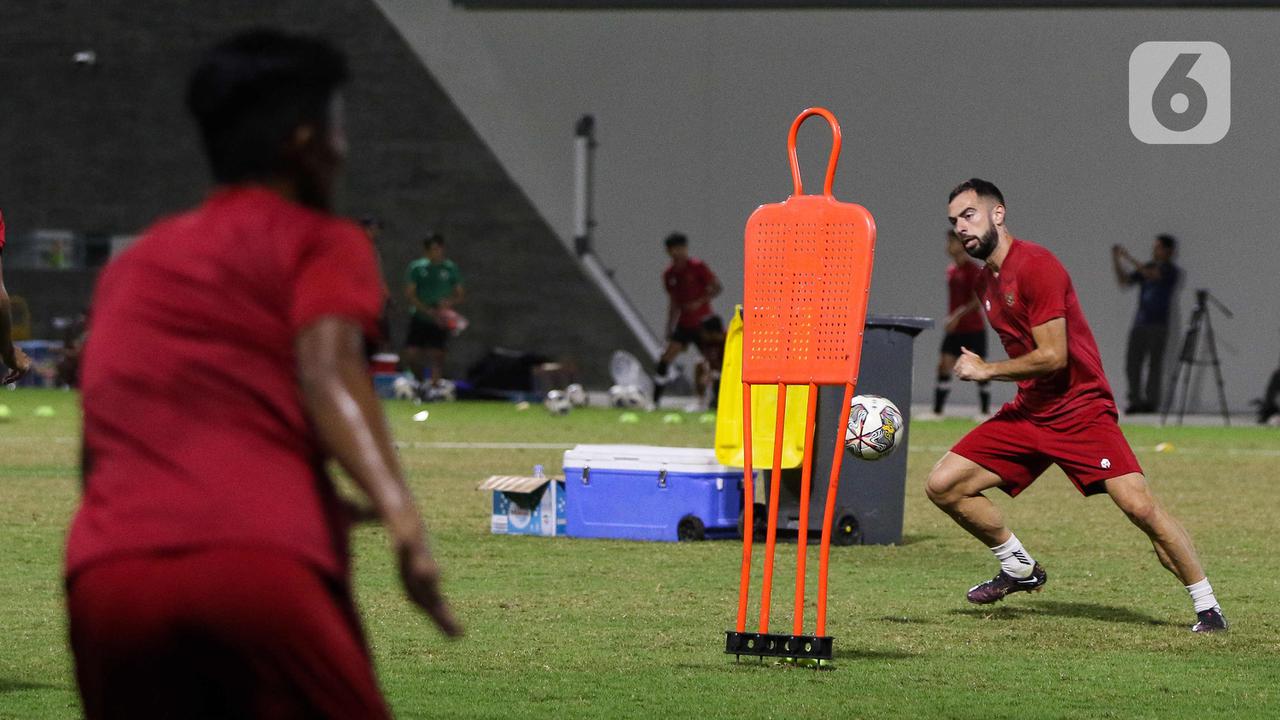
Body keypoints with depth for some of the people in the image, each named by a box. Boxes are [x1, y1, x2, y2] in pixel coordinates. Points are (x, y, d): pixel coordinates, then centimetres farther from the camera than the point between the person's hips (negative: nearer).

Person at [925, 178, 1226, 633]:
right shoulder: (986, 280, 12)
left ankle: (1208, 608, -7)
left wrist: (986, 371, -11)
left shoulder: (1035, 266, -16)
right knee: (943, 486, -1)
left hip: (1079, 410, -8)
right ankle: (1020, 569, 16)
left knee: (1140, 506, -19)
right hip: (1027, 412, 8)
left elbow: (1052, 357, -21)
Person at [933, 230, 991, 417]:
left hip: (973, 328, -6)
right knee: (943, 365, -6)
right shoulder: (951, 270, 11)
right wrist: (950, 319, 16)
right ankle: (937, 411, -7)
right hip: (954, 328, 7)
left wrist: (957, 316, -26)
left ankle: (985, 411, 11)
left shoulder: (973, 270, -12)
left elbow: (978, 301, -19)